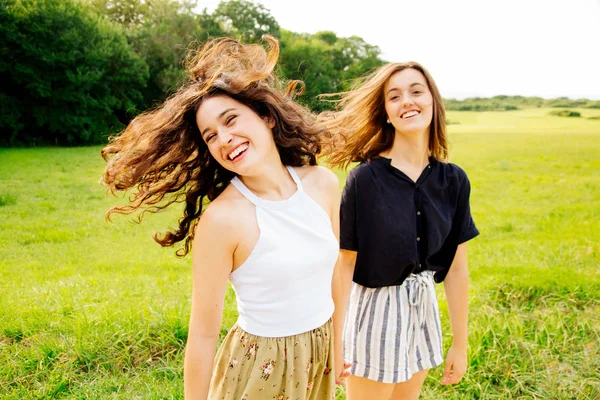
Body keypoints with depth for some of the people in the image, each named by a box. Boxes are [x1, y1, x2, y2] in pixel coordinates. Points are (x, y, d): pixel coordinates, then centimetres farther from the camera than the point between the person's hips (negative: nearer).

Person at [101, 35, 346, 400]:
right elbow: (204, 334, -16)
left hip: (320, 355, 5)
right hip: (258, 367, -5)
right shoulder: (222, 219, -22)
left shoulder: (323, 183, -7)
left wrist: (339, 340, 14)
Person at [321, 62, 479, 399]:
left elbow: (456, 267, 0)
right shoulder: (365, 178, -17)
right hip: (376, 308, -4)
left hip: (424, 308, 5)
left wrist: (460, 342, 6)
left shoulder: (454, 180, -5)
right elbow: (345, 263, -13)